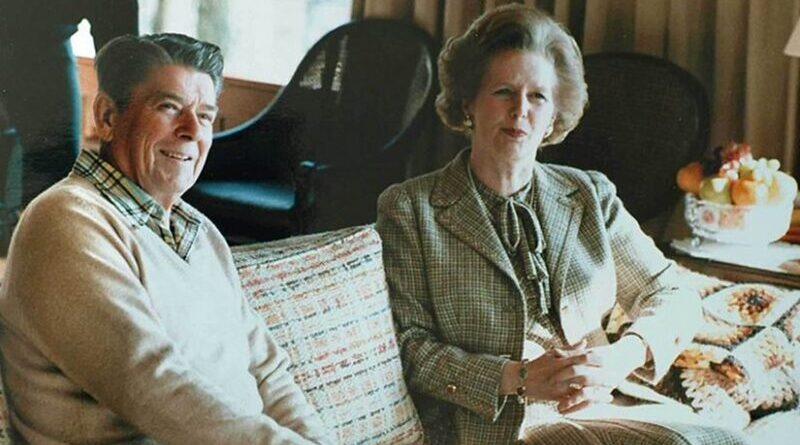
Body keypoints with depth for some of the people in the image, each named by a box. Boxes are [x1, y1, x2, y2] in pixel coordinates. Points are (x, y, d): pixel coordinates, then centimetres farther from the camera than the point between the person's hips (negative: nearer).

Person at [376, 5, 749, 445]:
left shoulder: (591, 196, 16)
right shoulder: (409, 208, 4)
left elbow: (675, 300, 14)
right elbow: (408, 345, -3)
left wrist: (622, 356, -8)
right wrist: (517, 379, -16)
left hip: (602, 405, 5)